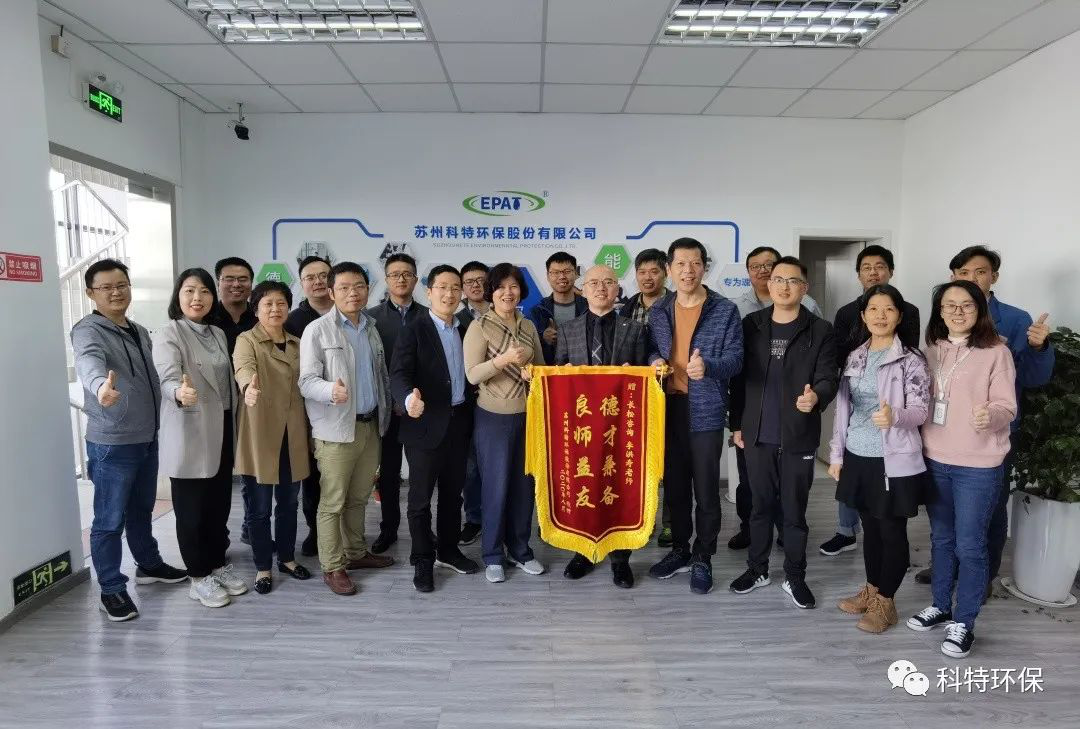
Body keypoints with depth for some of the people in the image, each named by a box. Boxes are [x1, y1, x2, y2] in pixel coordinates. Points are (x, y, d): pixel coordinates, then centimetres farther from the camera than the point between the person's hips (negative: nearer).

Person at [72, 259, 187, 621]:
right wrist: (101, 386, -58)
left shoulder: (140, 332, 11)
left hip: (147, 440, 7)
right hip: (111, 445, -7)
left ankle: (149, 565, 38)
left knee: (141, 510, 22)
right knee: (110, 520, 3)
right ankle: (111, 590, 16)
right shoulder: (88, 331, -14)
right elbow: (89, 363, -37)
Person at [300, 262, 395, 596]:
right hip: (336, 429, -5)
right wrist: (331, 390, -31)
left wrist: (388, 408, 12)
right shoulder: (317, 330, -7)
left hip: (371, 425, 6)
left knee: (359, 497, 16)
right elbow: (306, 381, -13)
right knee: (333, 501, 2)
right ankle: (332, 567, 13)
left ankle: (356, 552, 30)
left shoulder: (371, 328, 12)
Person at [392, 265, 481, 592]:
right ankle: (422, 560, 20)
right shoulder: (413, 331, -8)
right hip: (427, 426, -5)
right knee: (421, 497, 5)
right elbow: (399, 374, -20)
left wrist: (471, 418, 5)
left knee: (453, 492, 16)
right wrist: (409, 398, -40)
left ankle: (448, 550, 32)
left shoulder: (465, 331, 10)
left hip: (459, 424, 6)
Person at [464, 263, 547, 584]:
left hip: (528, 415, 5)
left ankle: (520, 549, 28)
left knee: (524, 484, 11)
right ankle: (492, 555, 19)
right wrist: (504, 359, -26)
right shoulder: (479, 327, -7)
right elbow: (472, 375, -14)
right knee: (496, 486, 2)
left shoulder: (528, 326, 8)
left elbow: (541, 368, 16)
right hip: (494, 417, -5)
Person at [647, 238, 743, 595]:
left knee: (706, 489, 4)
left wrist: (708, 366, -28)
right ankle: (679, 549, 31)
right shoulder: (658, 311, 9)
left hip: (705, 411, -4)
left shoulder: (725, 310, -4)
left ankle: (703, 558, 21)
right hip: (668, 408, 4)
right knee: (674, 485, 14)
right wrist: (655, 362, -8)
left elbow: (736, 357, -8)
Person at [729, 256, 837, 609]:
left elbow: (828, 379, -9)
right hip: (757, 435, 2)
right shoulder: (750, 324, 4)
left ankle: (795, 576, 26)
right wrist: (736, 424, 7)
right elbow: (739, 377, 7)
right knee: (760, 505, 14)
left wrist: (816, 397, -32)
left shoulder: (820, 331, -2)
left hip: (798, 437, -2)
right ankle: (757, 569, 30)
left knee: (795, 510, 9)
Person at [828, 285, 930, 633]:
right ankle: (871, 590, 32)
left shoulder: (911, 359, -8)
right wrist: (836, 453, 10)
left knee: (892, 531, 7)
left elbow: (920, 410, -13)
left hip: (894, 460, -5)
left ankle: (885, 602, 20)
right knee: (870, 528, 17)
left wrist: (894, 416, -36)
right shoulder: (855, 358, 8)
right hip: (858, 457, 5)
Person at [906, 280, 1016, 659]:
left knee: (969, 544, 3)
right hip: (934, 459, 5)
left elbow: (1007, 406, -12)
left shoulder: (996, 352, -8)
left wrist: (991, 414, -33)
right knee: (941, 538, 17)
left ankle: (964, 622, 18)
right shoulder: (932, 349, 7)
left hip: (978, 466, -5)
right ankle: (940, 606, 33)